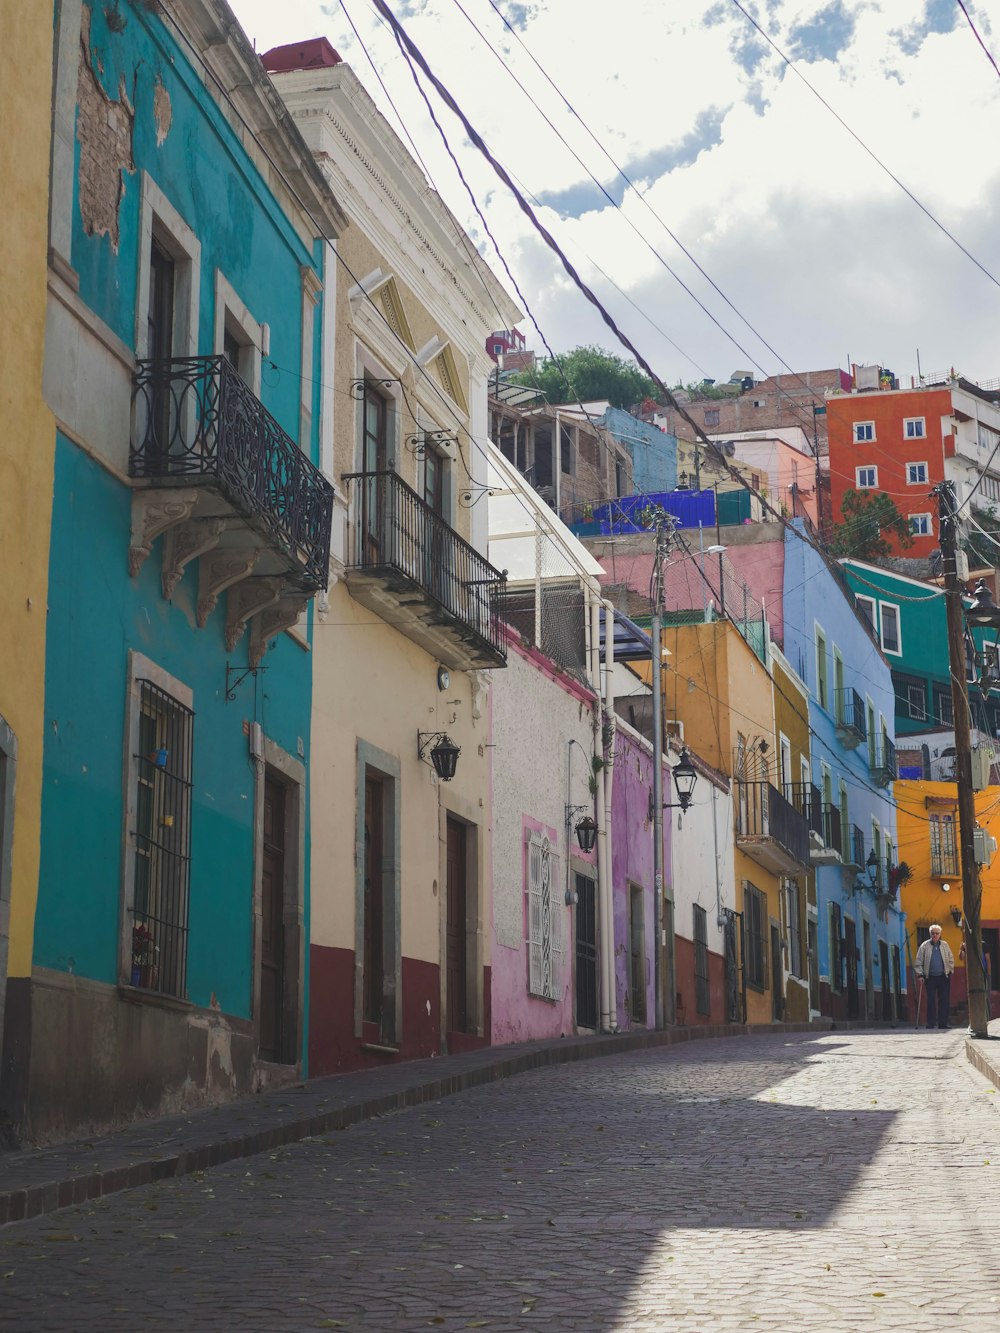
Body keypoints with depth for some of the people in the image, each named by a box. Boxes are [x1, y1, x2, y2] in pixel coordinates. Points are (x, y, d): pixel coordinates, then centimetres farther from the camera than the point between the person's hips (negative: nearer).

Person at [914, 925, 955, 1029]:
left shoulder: (945, 945, 7)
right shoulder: (924, 946, 1)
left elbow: (951, 960, 15)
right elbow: (918, 962, 2)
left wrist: (950, 971, 7)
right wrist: (920, 974, -4)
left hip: (943, 977, 2)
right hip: (930, 978, -2)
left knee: (944, 1000, 1)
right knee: (931, 1000, -3)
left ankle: (943, 1022, 5)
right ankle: (931, 1022, 1)